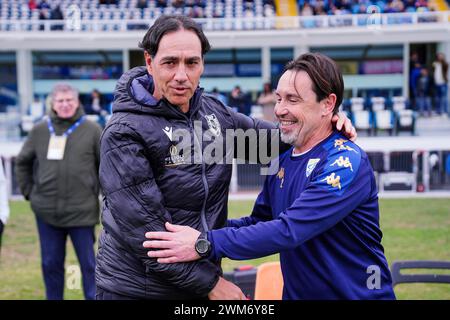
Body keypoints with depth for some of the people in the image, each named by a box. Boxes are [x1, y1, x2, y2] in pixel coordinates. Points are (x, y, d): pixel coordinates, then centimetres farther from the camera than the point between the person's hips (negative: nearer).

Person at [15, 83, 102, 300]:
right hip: (46, 211, 3)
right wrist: (29, 191, 10)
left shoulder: (92, 130, -1)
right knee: (51, 263, 12)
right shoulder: (40, 130, 6)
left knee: (88, 263, 4)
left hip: (82, 211, -3)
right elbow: (22, 162, 16)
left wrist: (100, 191, 2)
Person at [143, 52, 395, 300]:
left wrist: (206, 244, -29)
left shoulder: (347, 163, -20)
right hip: (297, 293, 6)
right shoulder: (282, 161, 5)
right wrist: (203, 228, -7)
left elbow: (289, 230, -28)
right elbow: (259, 221, 8)